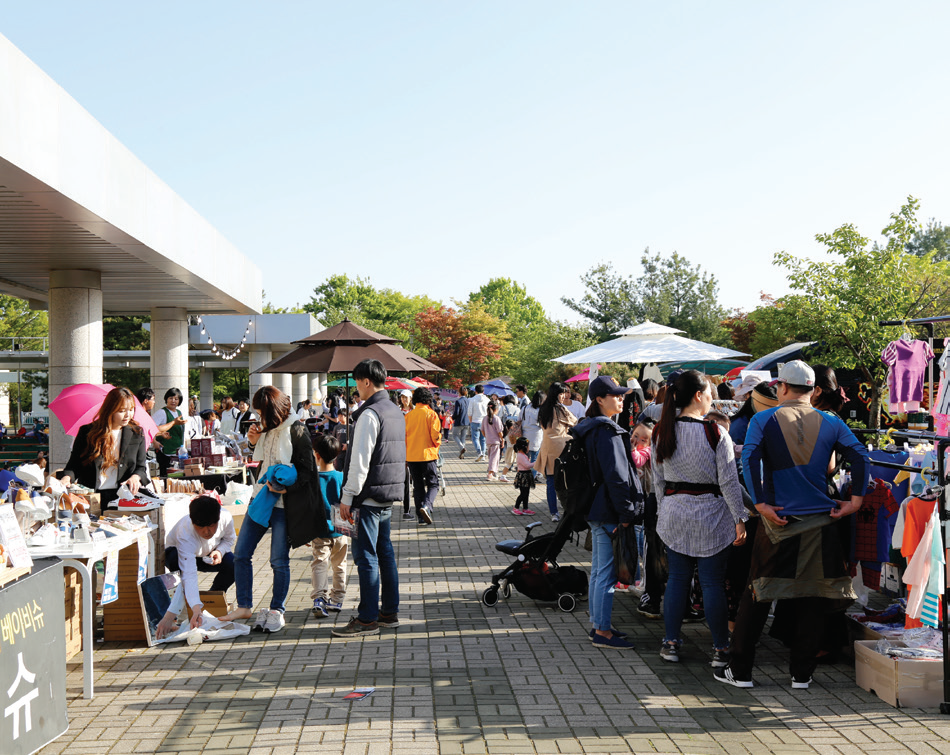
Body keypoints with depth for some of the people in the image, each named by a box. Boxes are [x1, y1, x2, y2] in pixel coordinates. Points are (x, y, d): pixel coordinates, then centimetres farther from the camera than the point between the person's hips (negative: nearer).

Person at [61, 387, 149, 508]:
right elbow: (74, 464, 10)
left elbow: (141, 467, 14)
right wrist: (67, 478, -11)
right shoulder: (87, 433, 7)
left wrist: (135, 477, -9)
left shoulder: (137, 433, 12)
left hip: (120, 498, 1)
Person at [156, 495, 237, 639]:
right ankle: (172, 617, -25)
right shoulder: (185, 534, -43)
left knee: (233, 564, -24)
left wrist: (220, 551, -29)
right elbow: (189, 575, -53)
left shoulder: (226, 518, -31)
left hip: (206, 556, 4)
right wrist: (196, 608, -66)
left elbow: (229, 539, -5)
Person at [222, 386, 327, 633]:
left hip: (285, 503, -7)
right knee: (241, 554, 7)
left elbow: (307, 469, -11)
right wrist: (253, 443, 4)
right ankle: (244, 606, 19)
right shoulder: (265, 428, 9)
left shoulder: (296, 430, -12)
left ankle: (277, 611, 13)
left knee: (279, 560, -2)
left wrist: (287, 487, -24)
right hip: (261, 496, 8)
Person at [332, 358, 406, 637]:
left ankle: (367, 619, 0)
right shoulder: (396, 412, 12)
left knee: (366, 556, -4)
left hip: (369, 495, -9)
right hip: (389, 493, 9)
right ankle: (390, 612, 21)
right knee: (385, 552, 14)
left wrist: (347, 497, -14)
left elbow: (360, 462, -19)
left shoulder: (369, 414, -16)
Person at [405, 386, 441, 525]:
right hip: (427, 454, -4)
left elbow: (403, 437, 8)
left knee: (418, 486, 11)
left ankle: (421, 517, 10)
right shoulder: (431, 414, -6)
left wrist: (405, 457, 17)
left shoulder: (408, 416, 6)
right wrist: (437, 444, 11)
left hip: (411, 456, 4)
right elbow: (435, 436, -12)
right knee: (433, 484, 5)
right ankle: (426, 505, -21)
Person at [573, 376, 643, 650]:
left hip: (596, 510, 11)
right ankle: (603, 631, 2)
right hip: (609, 512, -11)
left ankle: (598, 624, 25)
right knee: (607, 573, -4)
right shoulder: (607, 432, -18)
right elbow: (615, 476, -21)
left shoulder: (589, 429, 14)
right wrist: (626, 514, -19)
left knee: (599, 570, 16)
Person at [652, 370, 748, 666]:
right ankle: (720, 649, 12)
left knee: (677, 578, 13)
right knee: (713, 582, 4)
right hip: (710, 514, -4)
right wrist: (740, 519, -4)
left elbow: (658, 479, 8)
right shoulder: (715, 433, -13)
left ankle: (671, 643, 18)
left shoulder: (661, 433, 1)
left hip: (674, 514, 4)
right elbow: (729, 481, -11)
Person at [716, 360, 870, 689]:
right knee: (812, 600, 9)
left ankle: (741, 671, 13)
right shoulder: (830, 423, 4)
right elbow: (860, 456, -4)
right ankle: (802, 674, 14)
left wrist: (761, 503, -15)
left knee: (757, 596, 7)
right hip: (821, 521, 2)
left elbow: (750, 458, -17)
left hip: (778, 519, -2)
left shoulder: (764, 420, -3)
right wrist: (856, 499, -1)